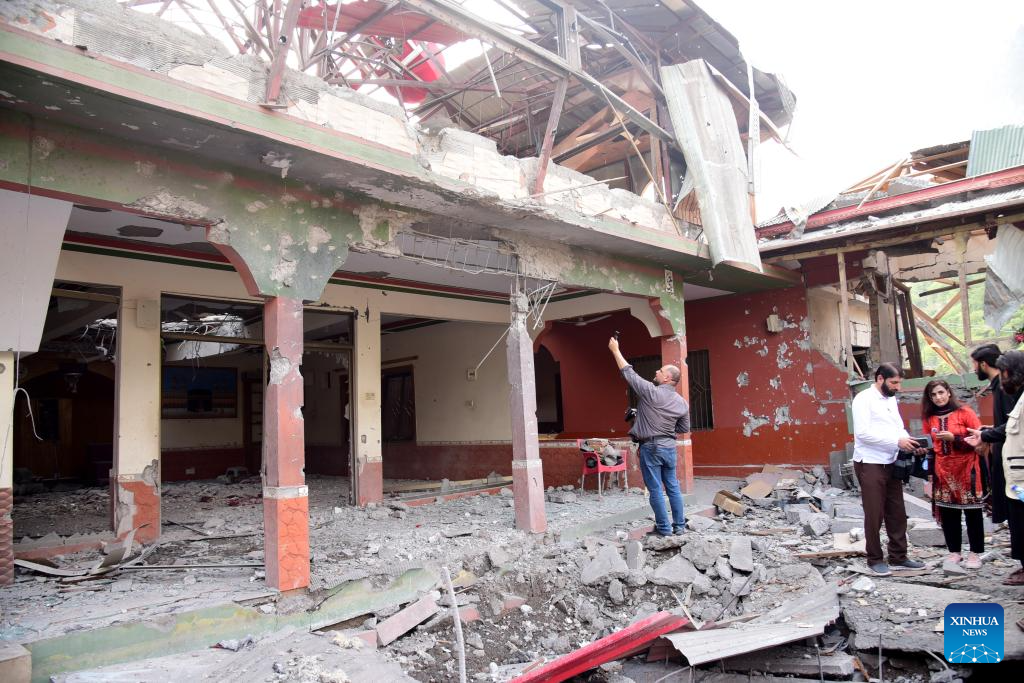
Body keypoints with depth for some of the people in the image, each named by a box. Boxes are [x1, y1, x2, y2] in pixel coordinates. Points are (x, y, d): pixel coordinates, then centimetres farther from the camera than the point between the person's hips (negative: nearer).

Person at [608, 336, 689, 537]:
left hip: (651, 447, -6)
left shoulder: (650, 392, -14)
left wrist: (615, 350, 1)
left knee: (656, 490, 1)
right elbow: (684, 429, 12)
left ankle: (664, 529, 5)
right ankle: (679, 526, 18)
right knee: (673, 487, 13)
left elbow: (629, 373, -8)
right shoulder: (682, 403, 4)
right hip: (669, 446, 6)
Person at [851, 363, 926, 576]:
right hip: (870, 464, -7)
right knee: (874, 515, 2)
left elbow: (899, 427, 17)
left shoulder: (891, 399, 14)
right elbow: (863, 433, -20)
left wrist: (909, 441, -4)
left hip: (891, 464, 7)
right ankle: (875, 559, 13)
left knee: (897, 513, 11)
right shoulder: (864, 399, -12)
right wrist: (897, 441, -21)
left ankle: (898, 557, 22)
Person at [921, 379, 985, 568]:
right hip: (942, 471, 4)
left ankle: (975, 553, 12)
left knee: (973, 512, 3)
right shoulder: (929, 419, 7)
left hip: (967, 469, -3)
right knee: (947, 513, 6)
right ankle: (954, 552, 16)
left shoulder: (964, 412, -4)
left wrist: (953, 438, -19)